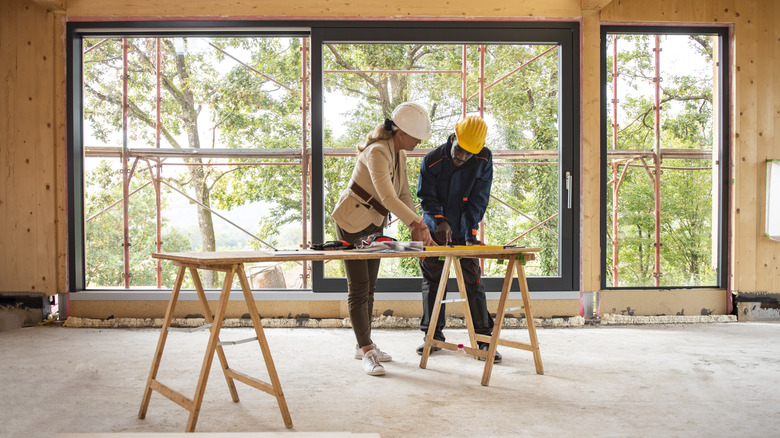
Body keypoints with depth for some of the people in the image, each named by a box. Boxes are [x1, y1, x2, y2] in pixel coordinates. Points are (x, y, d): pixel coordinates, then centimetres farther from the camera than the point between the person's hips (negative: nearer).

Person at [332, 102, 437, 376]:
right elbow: (387, 197, -39)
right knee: (359, 288, -7)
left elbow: (404, 194, 2)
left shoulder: (399, 154, 2)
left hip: (374, 224, 9)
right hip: (351, 222, -9)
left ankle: (364, 346, 22)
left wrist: (414, 228, -11)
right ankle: (367, 352, -3)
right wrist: (419, 223, -44)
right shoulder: (377, 152, -27)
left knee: (369, 287, 12)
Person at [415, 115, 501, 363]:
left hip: (464, 231, 0)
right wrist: (439, 221, -30)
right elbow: (427, 199, -11)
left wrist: (470, 233, -22)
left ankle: (483, 339, 4)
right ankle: (434, 336, 17)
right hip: (434, 230, 1)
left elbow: (478, 200, -13)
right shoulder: (432, 161, -15)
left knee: (473, 282, -3)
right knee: (432, 281, 5)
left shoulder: (484, 160, -13)